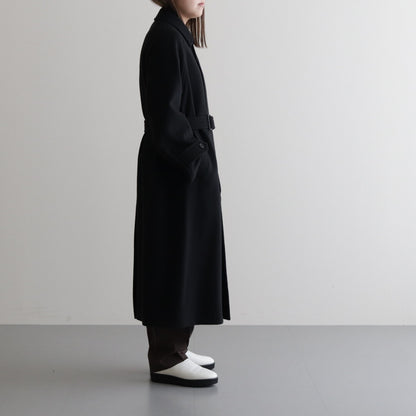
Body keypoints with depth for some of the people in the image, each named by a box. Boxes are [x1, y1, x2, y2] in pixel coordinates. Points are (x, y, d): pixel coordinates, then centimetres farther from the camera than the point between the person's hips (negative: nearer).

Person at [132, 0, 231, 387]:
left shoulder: (175, 35, 15)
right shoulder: (166, 38, -15)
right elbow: (165, 115, -21)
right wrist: (196, 160, -16)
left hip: (180, 170, 10)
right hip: (176, 171, -10)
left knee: (182, 258, 13)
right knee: (177, 257, -3)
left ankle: (170, 349, 23)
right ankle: (167, 357, 8)